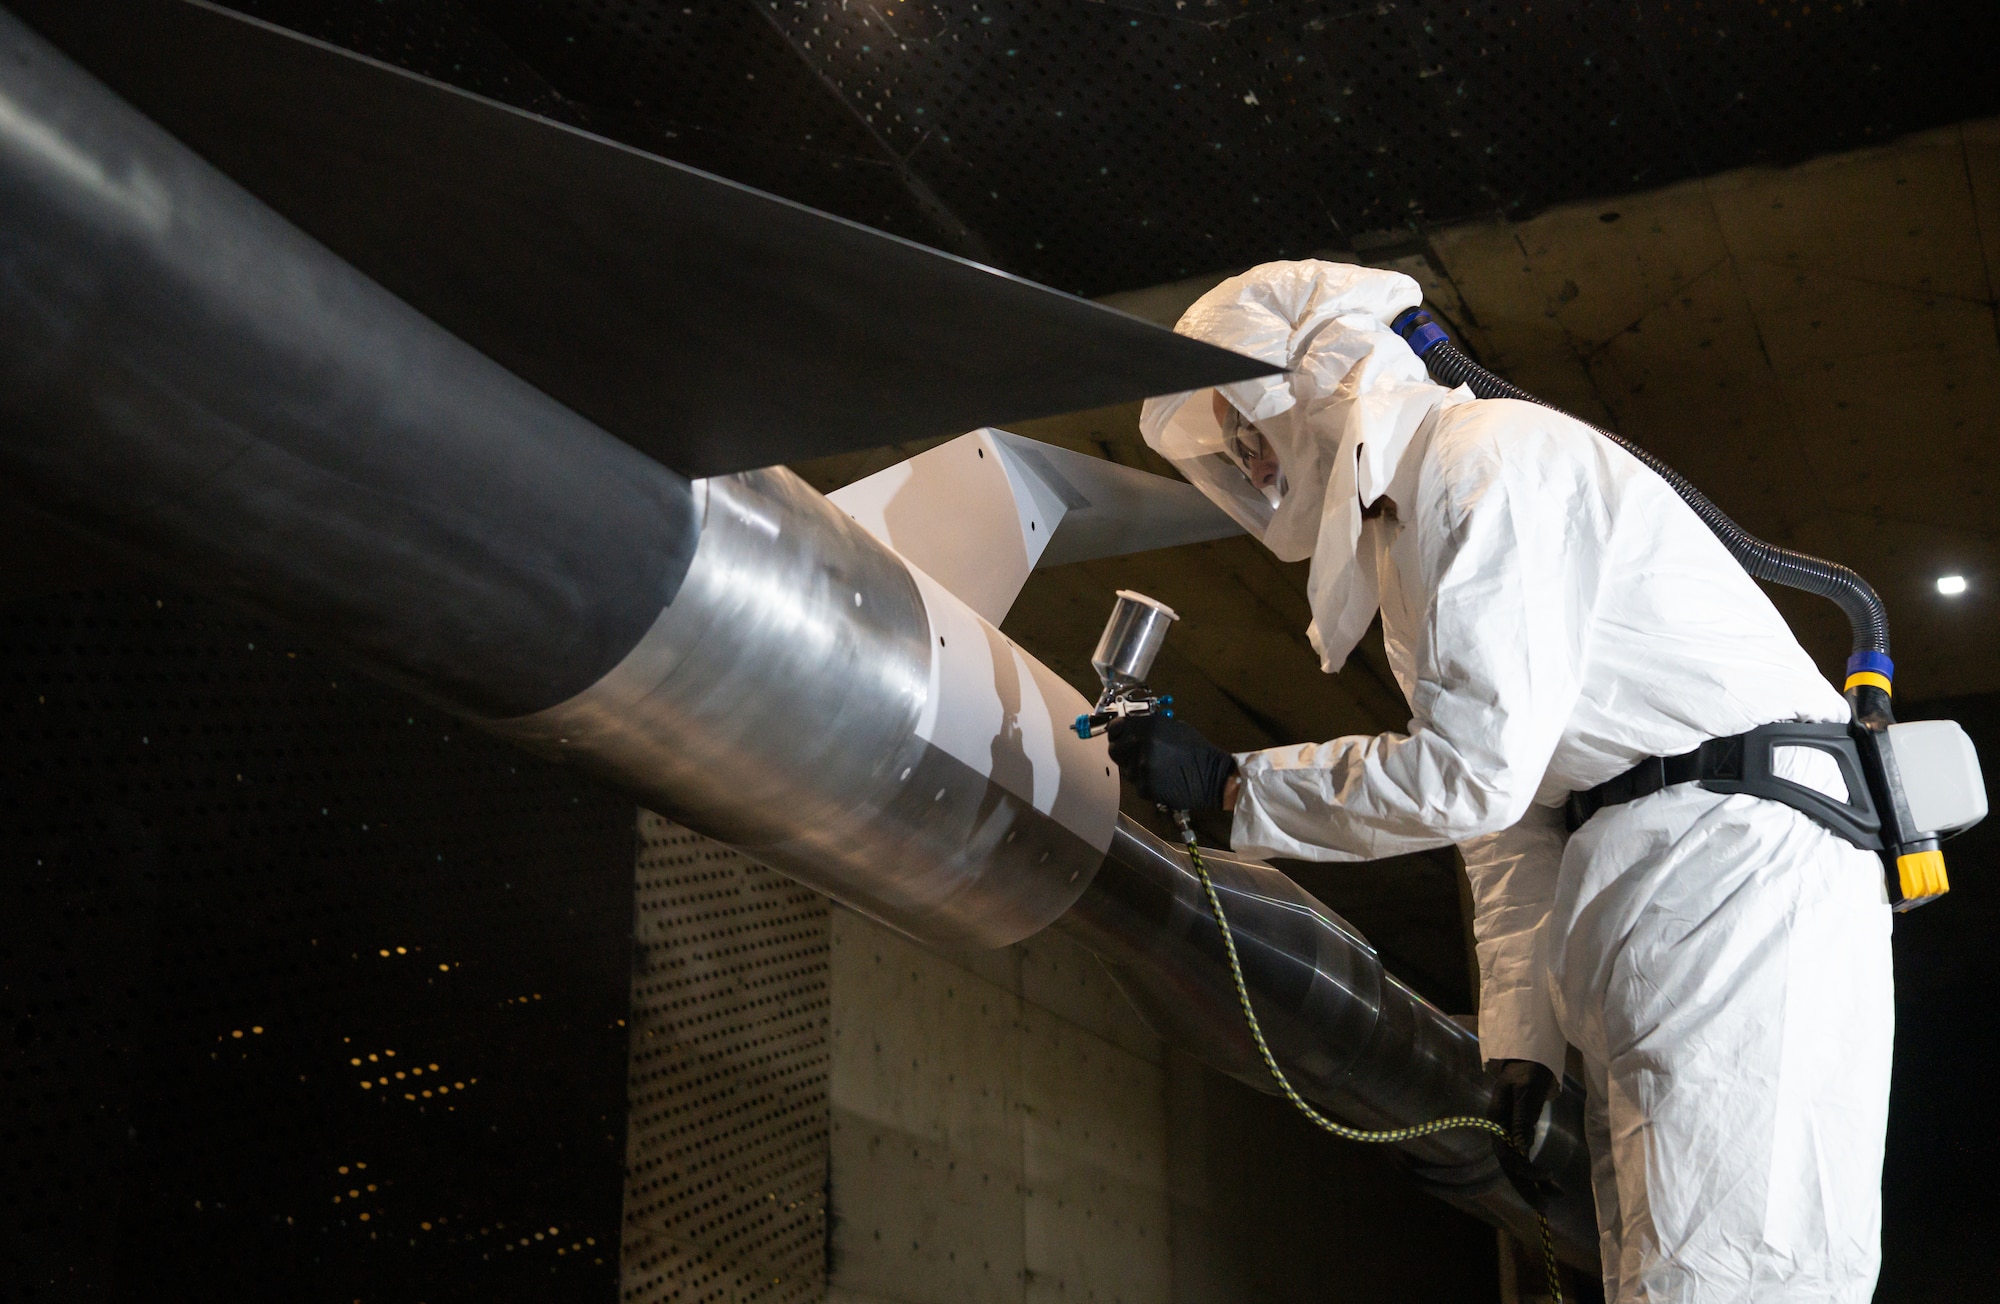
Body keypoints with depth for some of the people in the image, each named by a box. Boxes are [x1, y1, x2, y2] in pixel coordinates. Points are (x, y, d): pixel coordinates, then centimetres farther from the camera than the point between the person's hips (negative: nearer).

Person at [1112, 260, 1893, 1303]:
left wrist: (1229, 787, -9)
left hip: (1734, 855, -10)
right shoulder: (1396, 535, 21)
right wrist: (1522, 1041, 10)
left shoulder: (1490, 456, -10)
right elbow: (1509, 829, 19)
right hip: (1642, 893, 10)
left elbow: (1474, 772, -19)